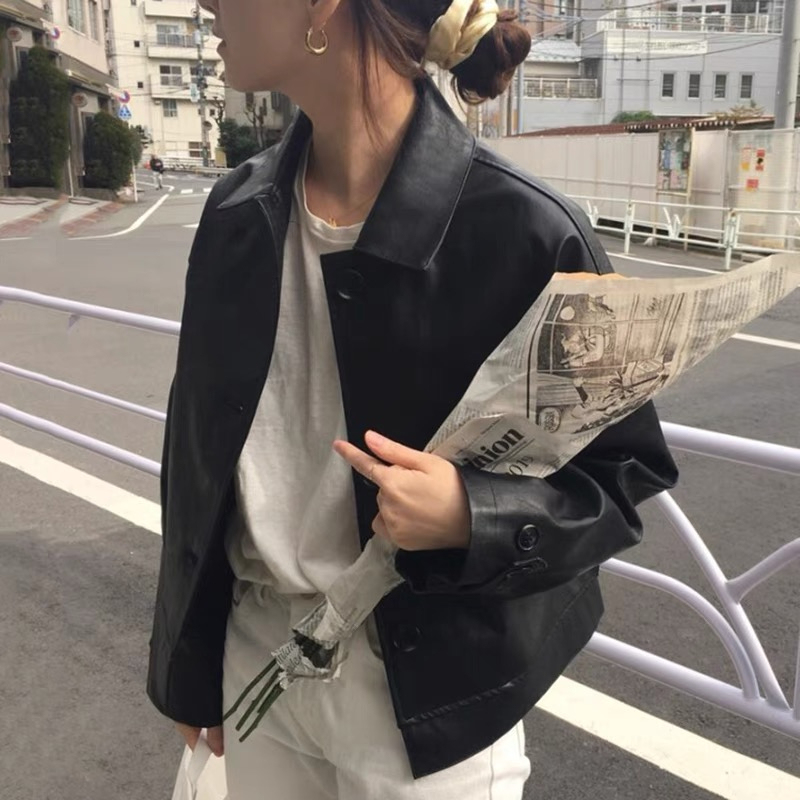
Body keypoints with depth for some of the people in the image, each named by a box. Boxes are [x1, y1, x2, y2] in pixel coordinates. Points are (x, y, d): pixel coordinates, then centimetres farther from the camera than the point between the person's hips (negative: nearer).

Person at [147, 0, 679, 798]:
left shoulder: (524, 232, -20)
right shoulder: (239, 211, -3)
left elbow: (626, 469, -8)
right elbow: (200, 453, 5)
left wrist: (473, 517, -27)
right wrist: (194, 662, 11)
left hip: (428, 695, -4)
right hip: (255, 657, 5)